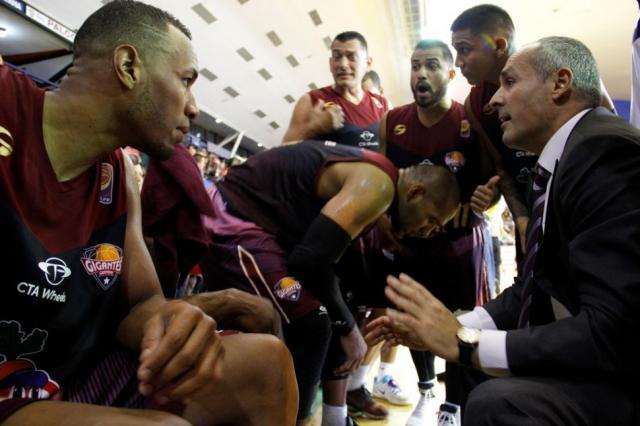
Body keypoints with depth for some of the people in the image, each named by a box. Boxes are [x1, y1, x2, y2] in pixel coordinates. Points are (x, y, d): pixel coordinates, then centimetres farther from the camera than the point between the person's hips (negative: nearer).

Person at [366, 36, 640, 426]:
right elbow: (537, 289, 10)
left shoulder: (606, 151, -22)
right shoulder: (563, 159, 9)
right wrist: (455, 330, -2)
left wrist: (465, 343, -21)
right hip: (590, 362, 9)